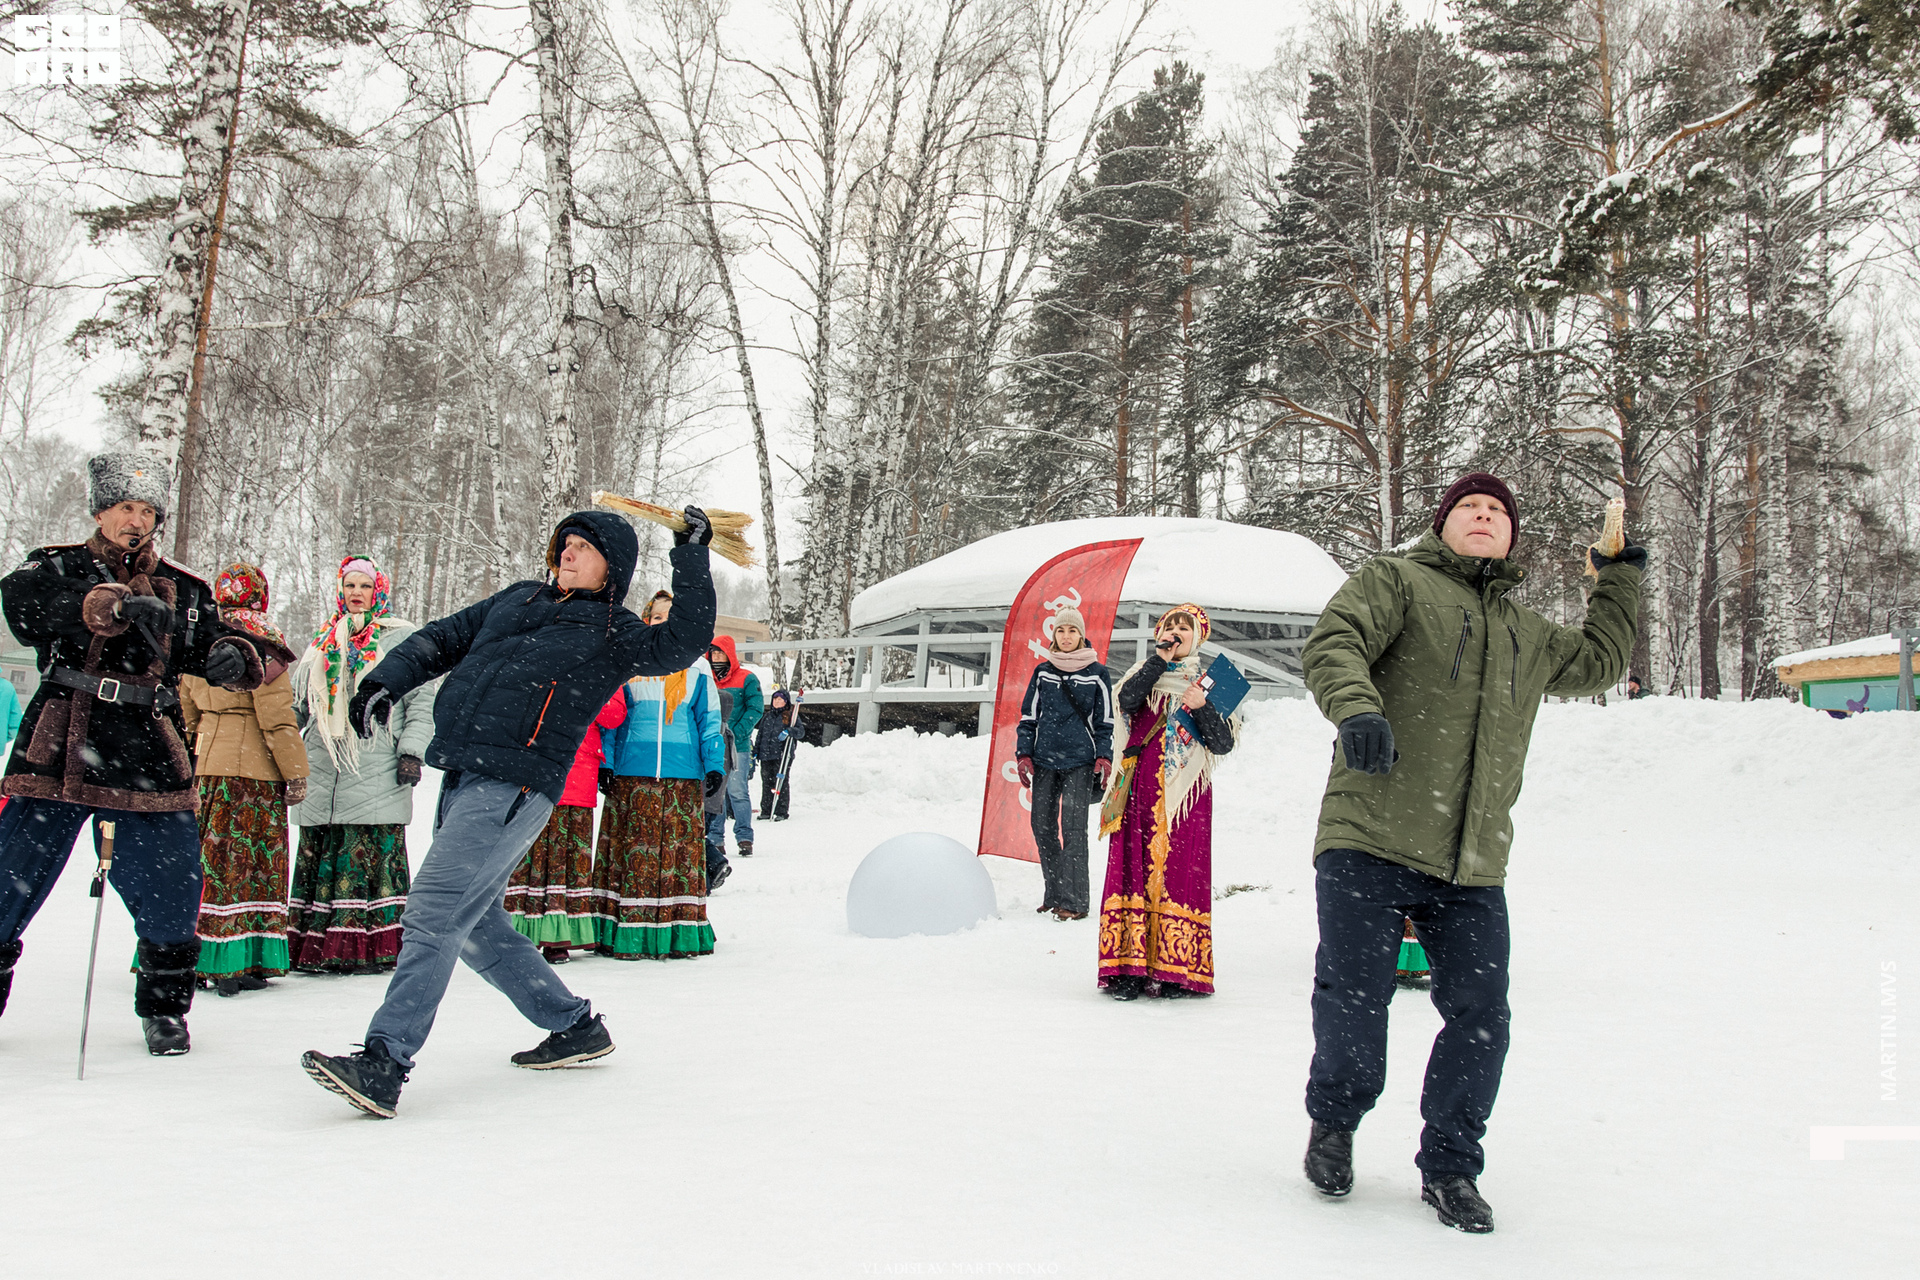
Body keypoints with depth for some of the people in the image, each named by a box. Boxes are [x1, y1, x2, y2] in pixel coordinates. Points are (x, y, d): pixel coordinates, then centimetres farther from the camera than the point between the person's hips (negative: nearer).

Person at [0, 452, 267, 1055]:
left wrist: (231, 656, -19)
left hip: (148, 763, 2)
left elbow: (211, 644, 8)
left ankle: (163, 1007, 22)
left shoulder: (183, 591, 14)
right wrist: (115, 605, -34)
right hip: (56, 757, -2)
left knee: (171, 898, 1)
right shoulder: (58, 566, 4)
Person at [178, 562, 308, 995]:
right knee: (248, 863, -3)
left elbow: (185, 714, 17)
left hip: (205, 765, 7)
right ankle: (231, 964, -3)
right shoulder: (260, 643, -10)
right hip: (253, 770, -7)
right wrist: (296, 773, -7)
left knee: (201, 861, 10)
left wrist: (189, 763, 26)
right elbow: (277, 717, -12)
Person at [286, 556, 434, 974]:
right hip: (320, 778, 5)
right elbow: (296, 706, 25)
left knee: (373, 858, -5)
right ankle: (314, 947, 11)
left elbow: (421, 700, 0)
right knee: (318, 858, 5)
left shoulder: (401, 637, 4)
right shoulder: (322, 643, 19)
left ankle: (374, 949, 0)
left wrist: (412, 751, -9)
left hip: (377, 777, -5)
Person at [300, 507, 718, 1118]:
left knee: (432, 917, -16)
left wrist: (692, 557, -14)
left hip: (513, 788, -8)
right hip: (462, 779, 8)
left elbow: (685, 641, -13)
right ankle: (575, 1026, 26)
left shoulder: (614, 634, 1)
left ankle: (383, 1064, -15)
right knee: (475, 924, 14)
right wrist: (386, 680, 8)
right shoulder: (517, 599, 21)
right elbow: (443, 638, 23)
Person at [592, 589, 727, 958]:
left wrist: (715, 766, 3)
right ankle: (625, 932, 3)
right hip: (632, 775, 0)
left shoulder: (696, 668, 11)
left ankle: (678, 934, 6)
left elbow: (710, 720, 13)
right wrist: (606, 763, 0)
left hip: (682, 775, 0)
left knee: (679, 850, 0)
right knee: (632, 848, -2)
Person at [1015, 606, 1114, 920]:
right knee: (1043, 825, 3)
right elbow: (1028, 716, 14)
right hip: (1044, 760, 3)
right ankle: (1054, 894, 15)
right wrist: (1024, 754, 4)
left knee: (1073, 828, -10)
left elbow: (1106, 720, 6)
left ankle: (1073, 901, -9)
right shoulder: (1042, 672, 12)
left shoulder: (1096, 673, 5)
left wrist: (1104, 756, -4)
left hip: (1080, 762, -3)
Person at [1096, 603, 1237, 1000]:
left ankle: (1176, 970, -2)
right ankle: (1129, 969, -3)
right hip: (1140, 789, 1)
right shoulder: (1144, 671, 14)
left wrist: (1203, 707, -14)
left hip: (1184, 794, -1)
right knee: (1133, 867, -5)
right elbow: (1127, 700, -9)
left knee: (1181, 873, -6)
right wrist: (1160, 658, -11)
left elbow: (1222, 744, 2)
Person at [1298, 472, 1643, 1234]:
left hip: (1472, 868, 5)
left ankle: (1448, 1168, 22)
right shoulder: (1396, 580, 6)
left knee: (1480, 1016, 2)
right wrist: (1358, 707, -31)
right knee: (1354, 1002, -6)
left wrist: (1620, 582, 37)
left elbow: (1597, 662, 42)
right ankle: (1333, 1124, 24)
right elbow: (1333, 643, -12)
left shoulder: (1529, 635, 25)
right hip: (1369, 845, -5)